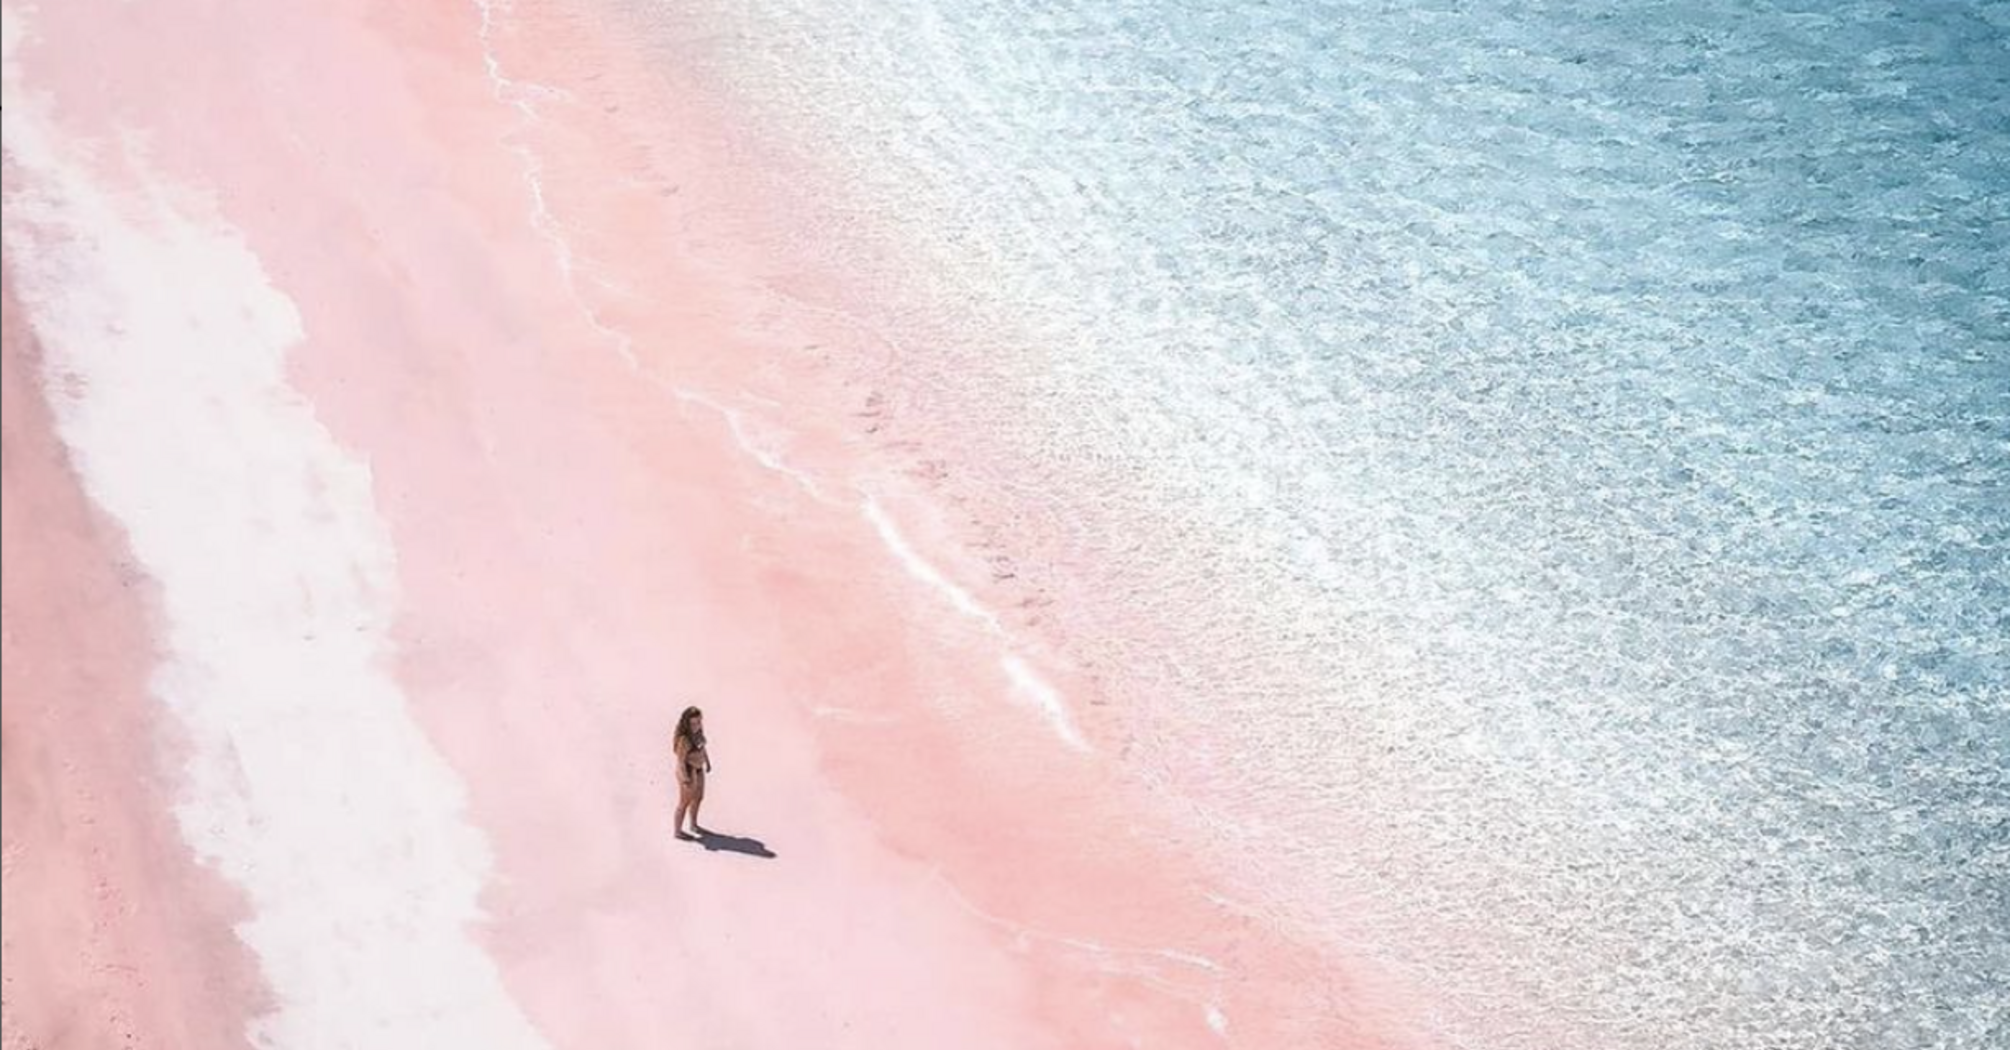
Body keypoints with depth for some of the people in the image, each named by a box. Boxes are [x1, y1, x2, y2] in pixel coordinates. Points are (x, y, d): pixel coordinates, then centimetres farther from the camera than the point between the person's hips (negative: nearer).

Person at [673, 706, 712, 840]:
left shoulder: (697, 732, -7)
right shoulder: (684, 739, -32)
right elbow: (681, 760, -26)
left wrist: (707, 761, 21)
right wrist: (686, 779, -22)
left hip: (698, 770, 9)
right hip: (688, 772, -9)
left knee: (698, 798, 26)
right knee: (684, 802, 11)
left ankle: (694, 825, 48)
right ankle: (678, 831, 31)